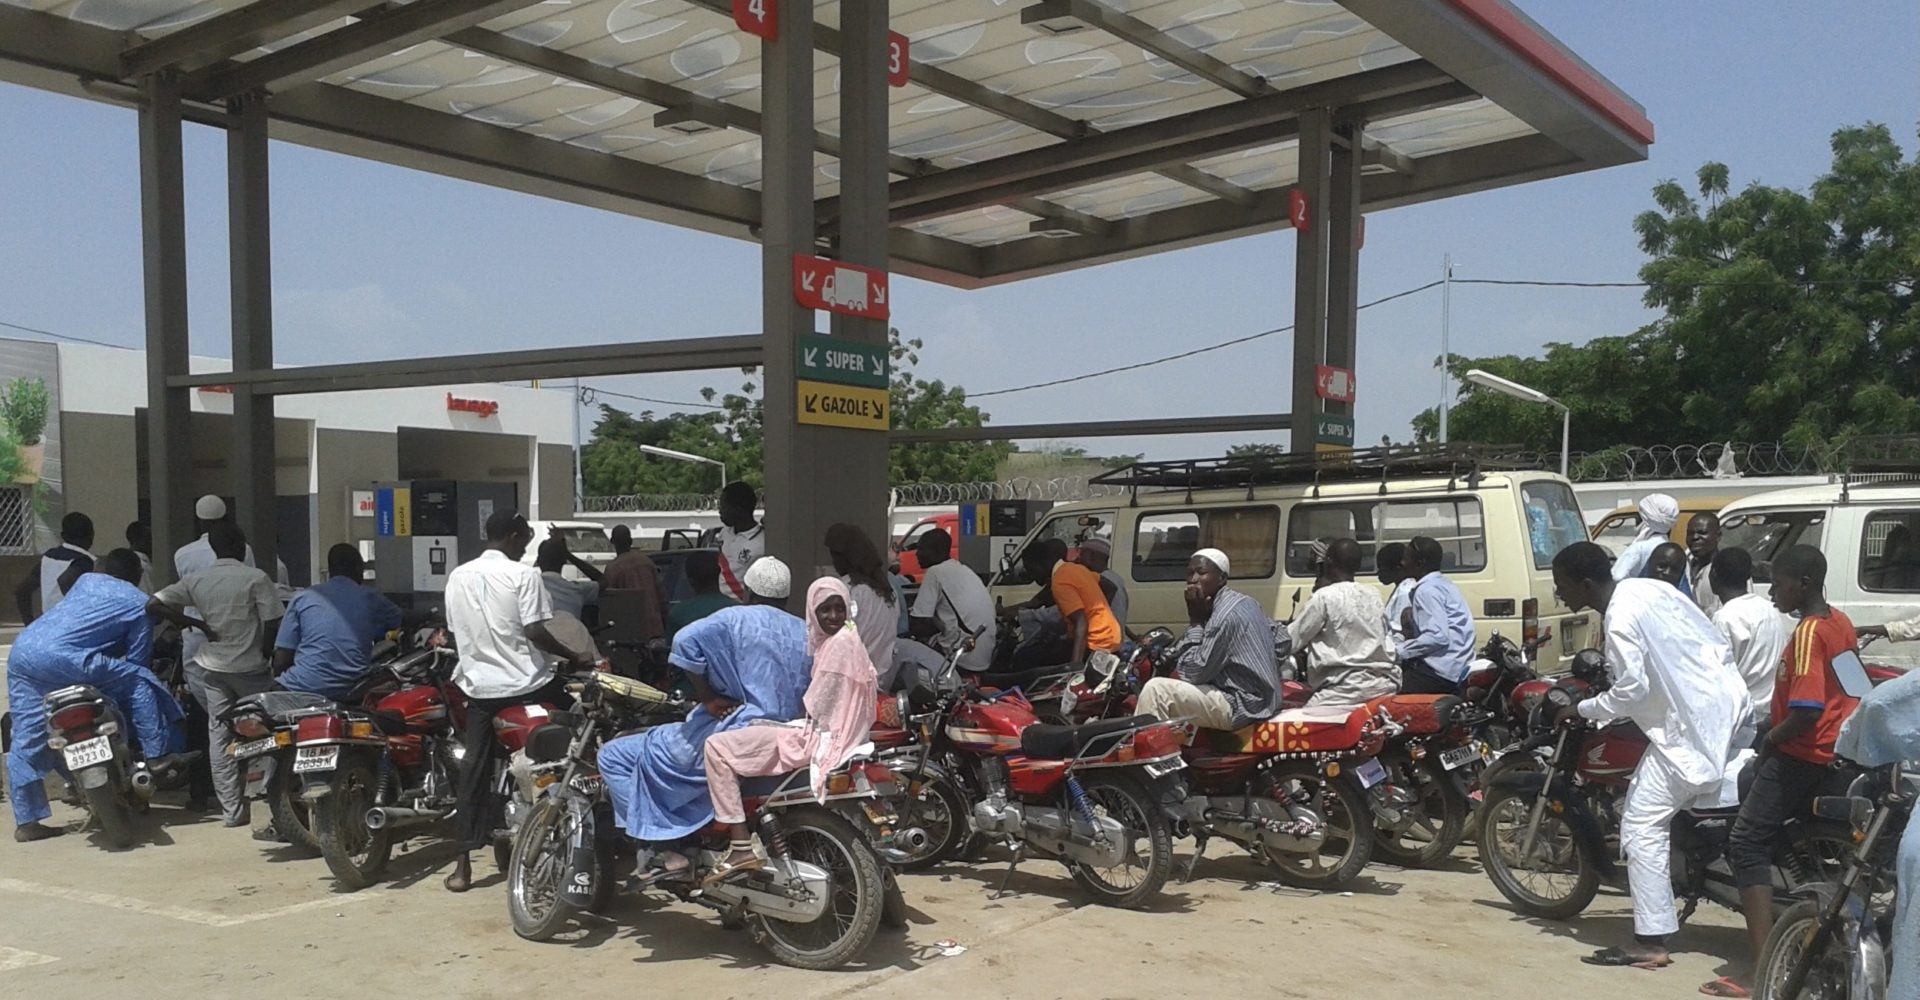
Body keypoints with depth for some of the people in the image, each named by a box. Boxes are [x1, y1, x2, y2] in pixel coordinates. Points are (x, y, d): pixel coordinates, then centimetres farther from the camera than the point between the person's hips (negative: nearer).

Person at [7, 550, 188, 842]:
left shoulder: (86, 580, 25)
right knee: (139, 682, 6)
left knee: (27, 738, 11)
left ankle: (26, 822, 16)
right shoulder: (140, 603, 10)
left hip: (21, 648, 7)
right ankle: (156, 755, 6)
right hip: (59, 656, -7)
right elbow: (136, 661, 11)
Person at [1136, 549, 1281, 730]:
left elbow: (1193, 672, -16)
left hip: (1241, 706, -11)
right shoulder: (1242, 602, 12)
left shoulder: (1226, 614, -19)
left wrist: (1195, 620, -13)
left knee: (1156, 690, -15)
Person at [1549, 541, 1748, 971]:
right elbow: (1715, 640, 16)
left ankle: (1651, 942, -7)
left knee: (1642, 825, -7)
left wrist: (1582, 709, -9)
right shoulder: (1645, 587, 9)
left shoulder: (1621, 619, -19)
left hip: (1690, 725, -10)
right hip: (1725, 705, 10)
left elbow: (1631, 690, -25)